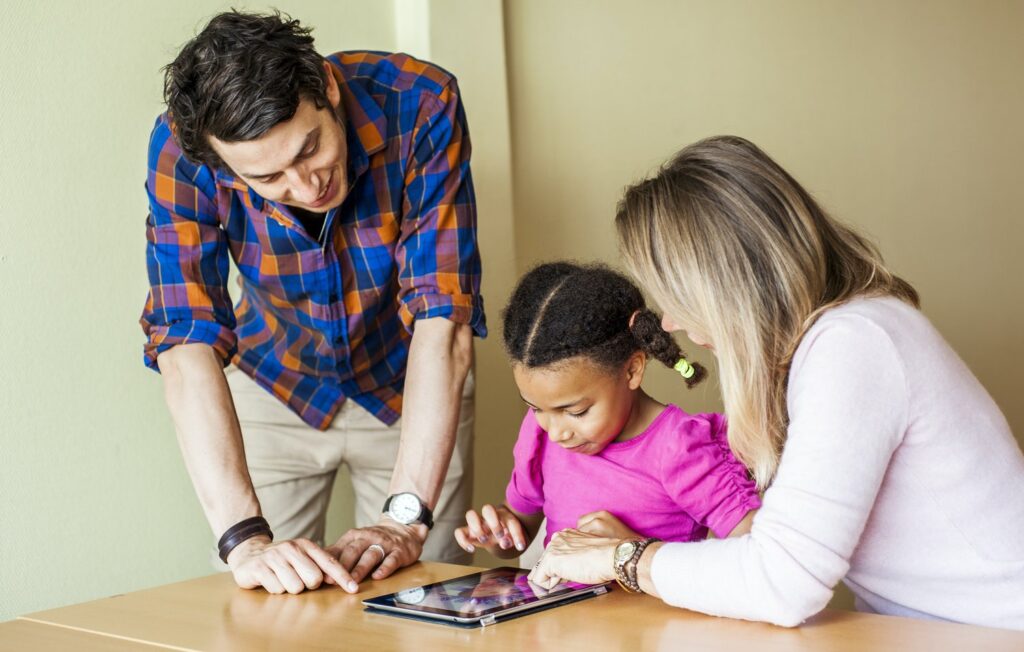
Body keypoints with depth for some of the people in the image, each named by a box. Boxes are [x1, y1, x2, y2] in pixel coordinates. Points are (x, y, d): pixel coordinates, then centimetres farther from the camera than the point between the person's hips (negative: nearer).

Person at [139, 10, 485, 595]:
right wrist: (244, 538, -44)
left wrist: (406, 517, -41)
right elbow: (187, 341, -33)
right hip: (277, 389, 1)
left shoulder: (420, 106, -31)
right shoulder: (182, 148, -28)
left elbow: (444, 317, -33)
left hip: (412, 387, 0)